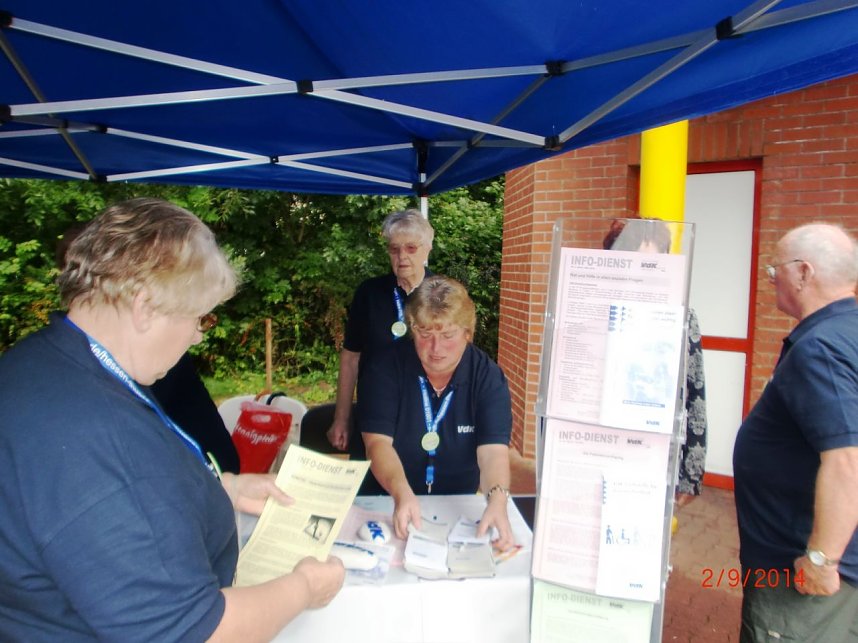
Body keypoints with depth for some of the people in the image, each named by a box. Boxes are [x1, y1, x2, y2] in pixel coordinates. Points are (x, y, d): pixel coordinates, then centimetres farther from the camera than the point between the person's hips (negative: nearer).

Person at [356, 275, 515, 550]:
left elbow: (493, 451, -17)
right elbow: (378, 442, -16)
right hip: (388, 503, -1)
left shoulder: (489, 378, -7)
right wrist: (402, 494, -34)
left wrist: (497, 501, -36)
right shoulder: (384, 367, -10)